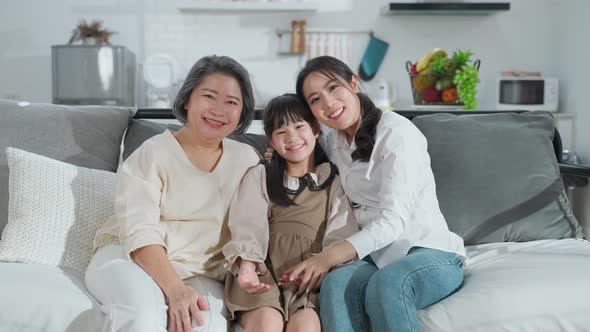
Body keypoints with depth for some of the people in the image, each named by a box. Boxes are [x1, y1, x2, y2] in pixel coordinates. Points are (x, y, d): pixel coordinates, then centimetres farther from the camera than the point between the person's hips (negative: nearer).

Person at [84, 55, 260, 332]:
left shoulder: (247, 161, 10)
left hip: (199, 276, 2)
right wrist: (175, 290, -28)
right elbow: (140, 231, -14)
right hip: (128, 258, -2)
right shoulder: (152, 153, -2)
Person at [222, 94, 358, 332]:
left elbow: (341, 234, 6)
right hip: (264, 269, 0)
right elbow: (249, 223, 3)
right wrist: (247, 265, -18)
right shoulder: (259, 176, 21)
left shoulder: (334, 183, 21)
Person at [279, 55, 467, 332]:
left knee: (386, 283, -39)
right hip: (377, 255, 5)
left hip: (430, 251, -5)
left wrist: (328, 257, -31)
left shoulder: (396, 131, -10)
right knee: (336, 284, -31)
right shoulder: (333, 140, 13)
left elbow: (394, 219, -19)